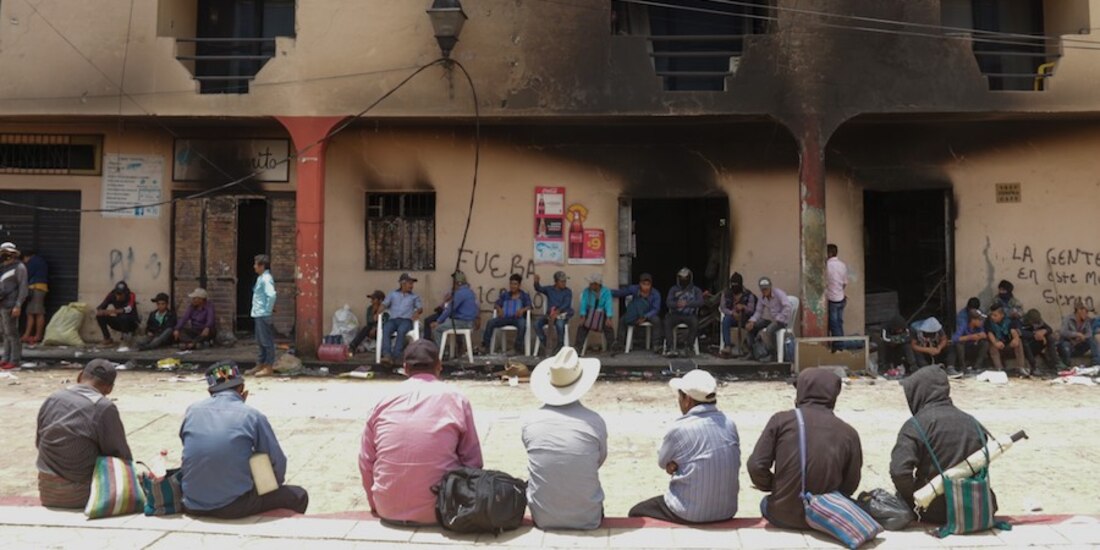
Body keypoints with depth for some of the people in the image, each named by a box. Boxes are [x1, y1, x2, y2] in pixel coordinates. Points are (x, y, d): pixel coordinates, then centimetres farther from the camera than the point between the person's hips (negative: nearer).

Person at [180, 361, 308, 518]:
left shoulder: (192, 412, 3)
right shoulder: (252, 416, -7)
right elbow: (277, 462, -2)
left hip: (193, 506, 4)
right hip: (234, 508, -4)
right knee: (298, 495, 15)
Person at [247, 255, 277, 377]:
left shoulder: (266, 279, -16)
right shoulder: (261, 278, 15)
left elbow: (272, 295, -28)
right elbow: (272, 294, 25)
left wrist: (269, 310, -20)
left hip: (264, 315, -10)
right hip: (259, 314, 10)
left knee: (267, 342, -4)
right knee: (260, 342, 16)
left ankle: (269, 368, 1)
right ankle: (260, 366, 25)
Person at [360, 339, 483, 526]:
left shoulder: (383, 402, 0)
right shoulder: (456, 400, -6)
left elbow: (365, 461, 6)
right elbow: (473, 461, 0)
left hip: (389, 512, 2)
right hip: (438, 511, -2)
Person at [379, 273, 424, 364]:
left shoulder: (415, 296, 22)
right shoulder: (393, 294, 23)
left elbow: (420, 308, 11)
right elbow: (384, 304, 14)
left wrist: (417, 312, -12)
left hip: (406, 320, -1)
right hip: (393, 319, 1)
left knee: (401, 330, -37)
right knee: (386, 329, -34)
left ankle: (395, 356, -42)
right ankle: (387, 355, -46)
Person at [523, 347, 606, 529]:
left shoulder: (530, 422, -10)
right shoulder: (595, 422, -13)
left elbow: (537, 464, 5)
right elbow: (600, 461, 5)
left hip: (543, 519, 1)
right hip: (587, 519, 0)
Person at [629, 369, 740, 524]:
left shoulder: (679, 429, -17)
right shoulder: (729, 424, -3)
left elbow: (662, 462, -1)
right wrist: (679, 464, -1)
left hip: (691, 515, -6)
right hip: (727, 511, 6)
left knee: (636, 513, 19)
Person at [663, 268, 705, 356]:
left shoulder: (696, 290, 12)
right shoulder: (674, 289, 14)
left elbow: (700, 302, -6)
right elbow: (668, 302, -1)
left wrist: (687, 303, -24)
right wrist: (677, 304, -25)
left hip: (690, 315, -1)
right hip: (676, 315, 1)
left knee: (695, 322, -34)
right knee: (667, 322, -30)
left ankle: (688, 346, -23)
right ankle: (671, 347, -31)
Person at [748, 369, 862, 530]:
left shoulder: (781, 420, -12)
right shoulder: (848, 433, -6)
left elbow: (756, 466, -13)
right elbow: (849, 486, 0)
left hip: (783, 516, -2)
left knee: (766, 503, 32)